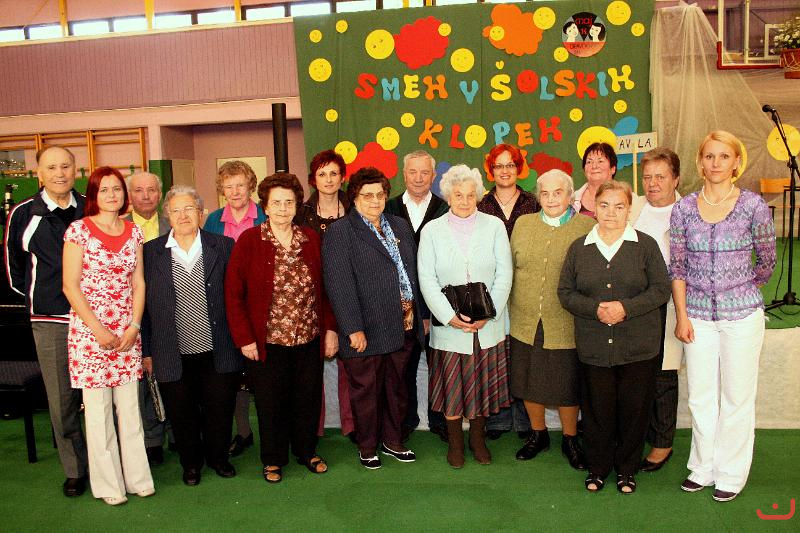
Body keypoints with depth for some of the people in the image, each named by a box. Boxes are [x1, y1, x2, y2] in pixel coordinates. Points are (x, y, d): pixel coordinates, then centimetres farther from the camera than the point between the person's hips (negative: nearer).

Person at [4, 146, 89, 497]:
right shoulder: (23, 214, 0)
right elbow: (14, 267, 11)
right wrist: (38, 298, 9)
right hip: (50, 322, -1)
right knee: (61, 399, 5)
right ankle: (75, 470, 18)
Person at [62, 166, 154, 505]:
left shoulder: (133, 232, 7)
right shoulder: (79, 230, -5)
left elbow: (138, 284, 7)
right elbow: (70, 286, -8)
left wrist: (134, 327, -3)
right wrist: (98, 330, -11)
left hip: (127, 332, 4)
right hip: (89, 330, -3)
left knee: (130, 405, 10)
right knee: (98, 407, 5)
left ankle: (137, 477, 22)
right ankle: (108, 484, 18)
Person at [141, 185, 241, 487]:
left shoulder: (224, 247, 1)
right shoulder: (151, 252, 1)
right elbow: (144, 305, 3)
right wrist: (147, 351, 2)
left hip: (217, 353, 0)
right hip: (173, 357, 0)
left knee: (220, 412, 11)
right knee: (182, 416, 13)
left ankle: (218, 457, 37)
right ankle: (191, 462, 36)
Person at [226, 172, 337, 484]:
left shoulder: (311, 239, 4)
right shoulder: (249, 241, -7)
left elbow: (324, 289, 8)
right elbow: (233, 293, -7)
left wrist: (330, 328, 2)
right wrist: (244, 338, -10)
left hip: (309, 340, 3)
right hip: (267, 341, -3)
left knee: (308, 399, 13)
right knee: (271, 403, 9)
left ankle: (307, 452, 35)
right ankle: (273, 459, 30)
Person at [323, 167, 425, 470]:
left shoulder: (400, 226, 13)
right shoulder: (340, 232, -8)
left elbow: (412, 272, 15)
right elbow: (339, 285, -14)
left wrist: (419, 312, 8)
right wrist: (353, 329, -18)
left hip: (403, 325, 6)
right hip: (366, 330, -6)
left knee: (397, 388, 16)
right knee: (366, 391, 9)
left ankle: (393, 442, 33)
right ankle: (367, 448, 26)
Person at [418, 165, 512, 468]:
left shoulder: (494, 226, 3)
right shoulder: (432, 230, 2)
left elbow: (504, 274, -1)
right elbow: (427, 280, -2)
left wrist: (488, 314, -12)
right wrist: (450, 316, -13)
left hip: (488, 325, 1)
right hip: (449, 326, 0)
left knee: (484, 383, 9)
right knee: (451, 384, 5)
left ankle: (478, 438, 28)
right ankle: (454, 441, 24)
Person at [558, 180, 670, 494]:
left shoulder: (645, 245, 2)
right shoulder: (578, 248, 7)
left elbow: (661, 289, -2)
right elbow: (565, 292, 4)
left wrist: (626, 308, -16)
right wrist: (595, 309, -13)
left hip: (638, 347, -1)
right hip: (594, 346, 1)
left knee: (634, 407, 6)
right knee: (597, 408, 7)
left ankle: (627, 469, 25)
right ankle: (598, 467, 25)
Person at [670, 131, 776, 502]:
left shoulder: (753, 206, -6)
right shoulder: (683, 208, 0)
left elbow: (767, 261, 6)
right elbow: (676, 267, 2)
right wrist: (682, 315, -2)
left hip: (742, 314, -2)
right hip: (698, 315, 2)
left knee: (737, 398, 7)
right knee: (700, 397, 11)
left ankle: (731, 474, 24)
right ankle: (703, 468, 27)